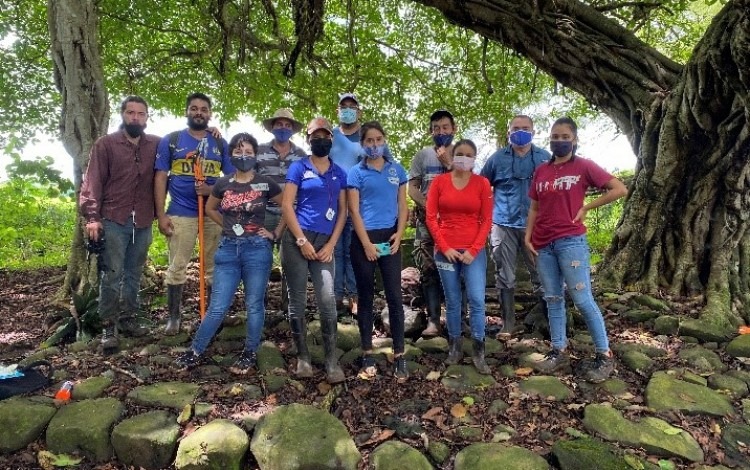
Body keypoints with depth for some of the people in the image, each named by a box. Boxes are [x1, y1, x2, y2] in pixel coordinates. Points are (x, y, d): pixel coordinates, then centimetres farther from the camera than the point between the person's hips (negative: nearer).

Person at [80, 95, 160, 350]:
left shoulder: (156, 145, 7)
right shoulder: (105, 144, 1)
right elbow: (93, 182, -3)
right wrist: (92, 216, -10)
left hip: (143, 221, 3)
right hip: (113, 220, -3)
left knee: (134, 274, 11)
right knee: (112, 274, -2)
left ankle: (127, 318, 23)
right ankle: (108, 326, 5)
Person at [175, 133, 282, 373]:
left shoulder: (265, 184, -2)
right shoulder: (223, 184, 5)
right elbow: (210, 209, 22)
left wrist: (276, 233, 1)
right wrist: (229, 227, 12)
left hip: (257, 248, -2)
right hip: (228, 248, 2)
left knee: (254, 305, 6)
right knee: (218, 306, 4)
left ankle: (250, 354, 21)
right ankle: (195, 351, 19)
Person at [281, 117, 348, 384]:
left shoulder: (339, 173, 14)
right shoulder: (299, 168, 4)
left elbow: (342, 211, 11)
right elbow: (287, 205, -3)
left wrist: (331, 245, 0)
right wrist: (302, 241, -10)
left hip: (324, 242, 2)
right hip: (297, 239, -2)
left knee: (328, 300, -7)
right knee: (298, 300, 2)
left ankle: (331, 360, 1)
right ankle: (303, 357, 14)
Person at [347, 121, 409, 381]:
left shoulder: (397, 170, 10)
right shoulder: (356, 172, 1)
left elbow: (402, 206, 10)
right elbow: (354, 211, -4)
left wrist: (399, 234, -5)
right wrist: (367, 244, -11)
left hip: (390, 238, 2)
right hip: (364, 238, -2)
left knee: (394, 296, -1)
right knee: (366, 297, 6)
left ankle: (399, 355, 5)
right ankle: (367, 353, 17)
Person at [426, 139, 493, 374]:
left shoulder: (482, 183, 2)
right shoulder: (439, 182, 2)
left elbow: (487, 220, 1)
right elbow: (431, 217, 0)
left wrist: (473, 250, -7)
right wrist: (445, 248, -6)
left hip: (474, 251, 0)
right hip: (446, 251, 1)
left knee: (477, 300, -4)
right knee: (452, 302, 8)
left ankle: (478, 352, 8)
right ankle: (455, 347, 22)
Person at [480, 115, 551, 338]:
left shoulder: (544, 158, 6)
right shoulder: (497, 158, 4)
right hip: (503, 225, 0)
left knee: (541, 274, 5)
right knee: (505, 277, 4)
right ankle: (508, 324, 14)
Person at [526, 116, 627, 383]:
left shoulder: (584, 166, -1)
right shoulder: (541, 171, 13)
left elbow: (620, 189, -3)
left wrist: (586, 207, -4)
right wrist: (528, 237, 6)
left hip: (571, 241, -5)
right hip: (543, 243, 5)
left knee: (582, 299, -5)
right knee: (553, 299, 9)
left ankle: (604, 356, 6)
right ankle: (559, 351, 19)